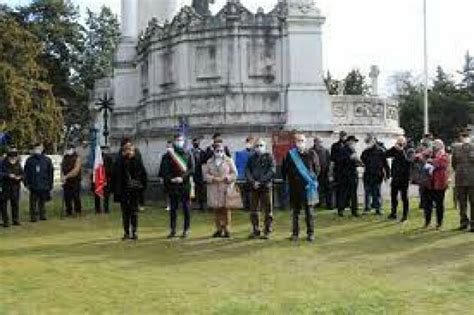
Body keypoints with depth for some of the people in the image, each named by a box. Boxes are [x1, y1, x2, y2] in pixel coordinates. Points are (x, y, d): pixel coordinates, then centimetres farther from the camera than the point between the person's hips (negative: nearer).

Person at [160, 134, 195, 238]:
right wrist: (170, 179, -13)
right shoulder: (168, 155, 6)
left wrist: (182, 178, -15)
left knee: (186, 207, 3)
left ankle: (186, 230, 9)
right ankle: (173, 230, 12)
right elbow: (164, 169, 2)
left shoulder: (188, 154, 6)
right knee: (173, 208, 5)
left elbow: (191, 169, -2)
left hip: (185, 184, -1)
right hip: (172, 185, 1)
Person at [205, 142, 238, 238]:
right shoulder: (210, 162, 12)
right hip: (213, 189, 2)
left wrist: (226, 178, -11)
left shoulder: (229, 161, 6)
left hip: (225, 188, -2)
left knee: (226, 210, -4)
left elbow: (234, 173, 3)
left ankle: (227, 230, 2)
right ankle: (219, 229, 10)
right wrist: (213, 179, -11)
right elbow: (206, 174, 7)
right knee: (216, 210, 3)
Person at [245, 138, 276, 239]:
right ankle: (255, 231, 16)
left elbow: (272, 171, -10)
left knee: (267, 211, -1)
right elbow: (247, 171, 5)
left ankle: (267, 231, 6)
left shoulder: (269, 157, 1)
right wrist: (252, 182, -13)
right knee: (253, 210, 7)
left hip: (266, 186, -4)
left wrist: (260, 182, -17)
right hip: (254, 188, 4)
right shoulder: (252, 158, 12)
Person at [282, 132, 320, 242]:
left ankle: (310, 233, 13)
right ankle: (295, 233, 16)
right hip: (295, 187, 0)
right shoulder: (290, 154, 0)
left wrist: (313, 180, 4)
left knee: (309, 211, 5)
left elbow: (317, 168, 8)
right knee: (295, 211, 8)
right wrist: (287, 180, 6)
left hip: (308, 187, 0)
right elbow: (284, 169, 9)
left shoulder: (311, 154, 1)